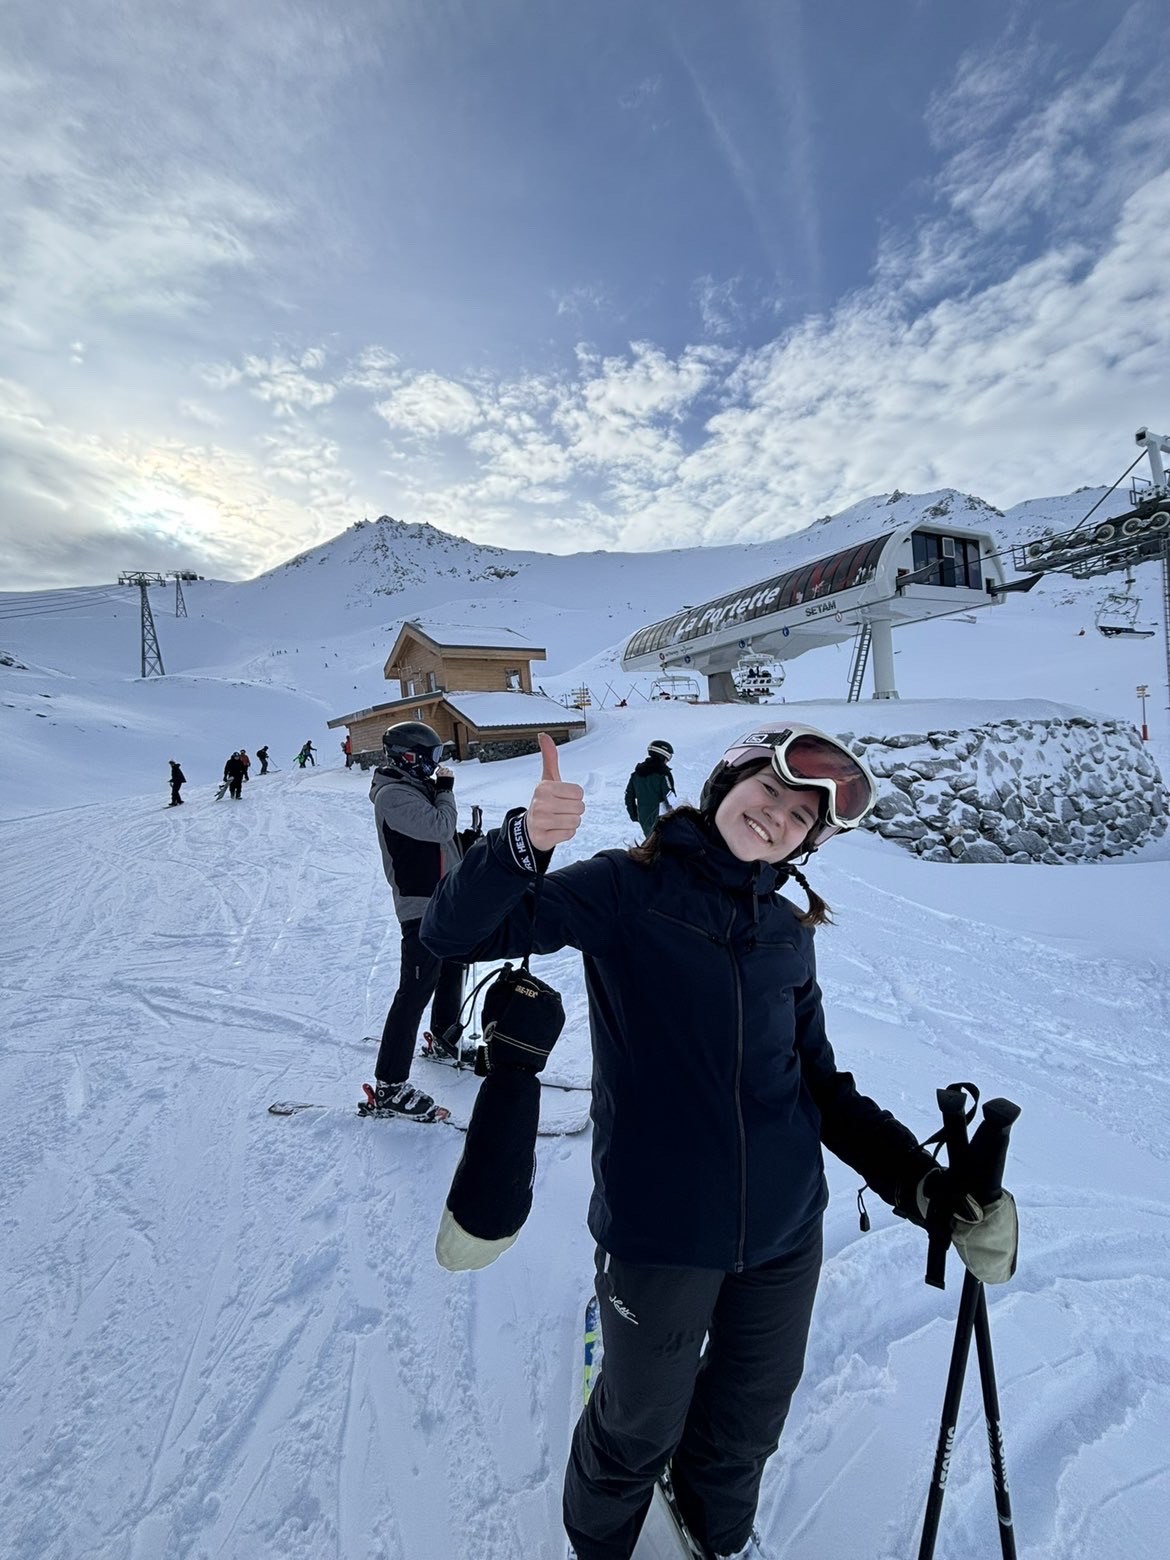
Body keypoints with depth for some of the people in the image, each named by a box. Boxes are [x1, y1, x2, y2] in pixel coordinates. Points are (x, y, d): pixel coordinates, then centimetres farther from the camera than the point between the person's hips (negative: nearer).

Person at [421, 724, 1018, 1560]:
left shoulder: (789, 931, 1)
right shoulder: (623, 888, -13)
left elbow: (819, 1084, 7)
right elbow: (455, 933, -19)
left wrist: (921, 1181, -4)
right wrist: (523, 844, -37)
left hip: (785, 1228, 5)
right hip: (658, 1231, -4)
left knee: (751, 1419, 25)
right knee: (643, 1427, 18)